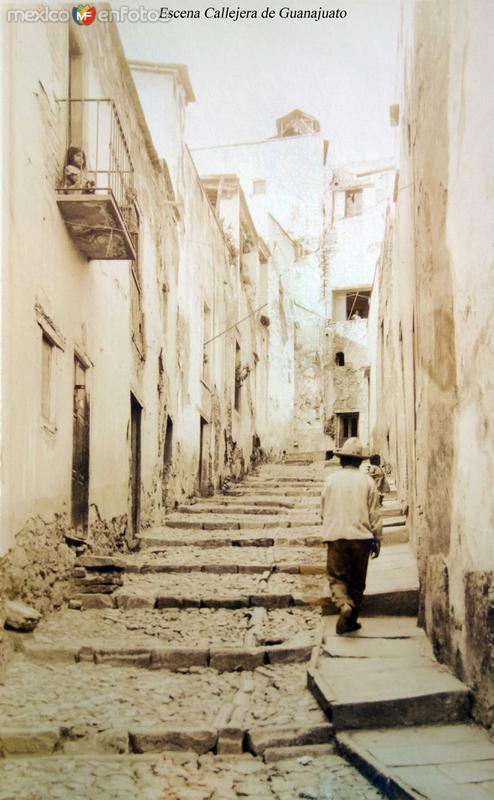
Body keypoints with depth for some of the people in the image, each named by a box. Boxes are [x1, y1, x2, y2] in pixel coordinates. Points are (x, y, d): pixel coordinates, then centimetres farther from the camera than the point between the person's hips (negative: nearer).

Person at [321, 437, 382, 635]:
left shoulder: (331, 480, 1)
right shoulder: (367, 481, 0)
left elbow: (323, 511, 10)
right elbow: (375, 515, 2)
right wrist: (377, 540, 10)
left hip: (336, 536, -1)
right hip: (361, 537, 1)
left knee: (337, 577, 4)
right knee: (357, 581, 12)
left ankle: (344, 606, -23)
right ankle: (351, 620, 16)